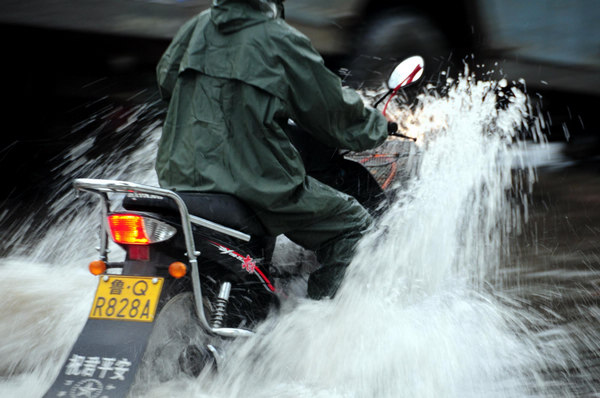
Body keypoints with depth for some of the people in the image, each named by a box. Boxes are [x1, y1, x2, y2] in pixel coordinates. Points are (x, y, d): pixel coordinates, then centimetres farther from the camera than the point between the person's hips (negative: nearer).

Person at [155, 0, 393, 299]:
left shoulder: (198, 25, 7)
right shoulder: (281, 39, -9)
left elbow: (166, 79, 24)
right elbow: (331, 112, -1)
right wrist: (376, 126, 19)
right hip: (257, 183, -7)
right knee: (353, 221, 8)